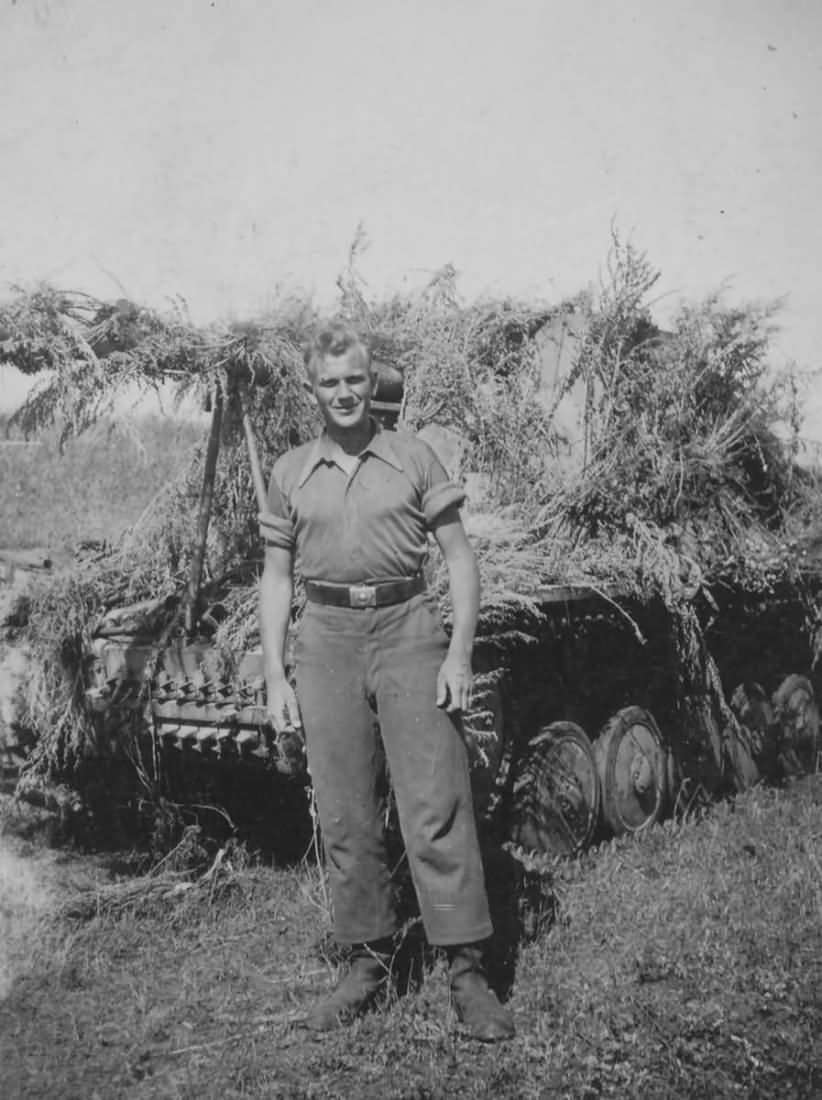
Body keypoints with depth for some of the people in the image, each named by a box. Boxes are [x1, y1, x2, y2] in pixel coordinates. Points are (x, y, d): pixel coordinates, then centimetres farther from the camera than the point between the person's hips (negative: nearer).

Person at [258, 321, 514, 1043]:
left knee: (436, 808, -5)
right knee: (345, 816, 6)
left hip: (408, 632, -2)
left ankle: (468, 971, 3)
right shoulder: (291, 474, 10)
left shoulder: (415, 458, 4)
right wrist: (275, 677, 4)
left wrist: (460, 654, -7)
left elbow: (461, 558, 3)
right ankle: (369, 962, 20)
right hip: (327, 640, 3)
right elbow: (276, 578, 12)